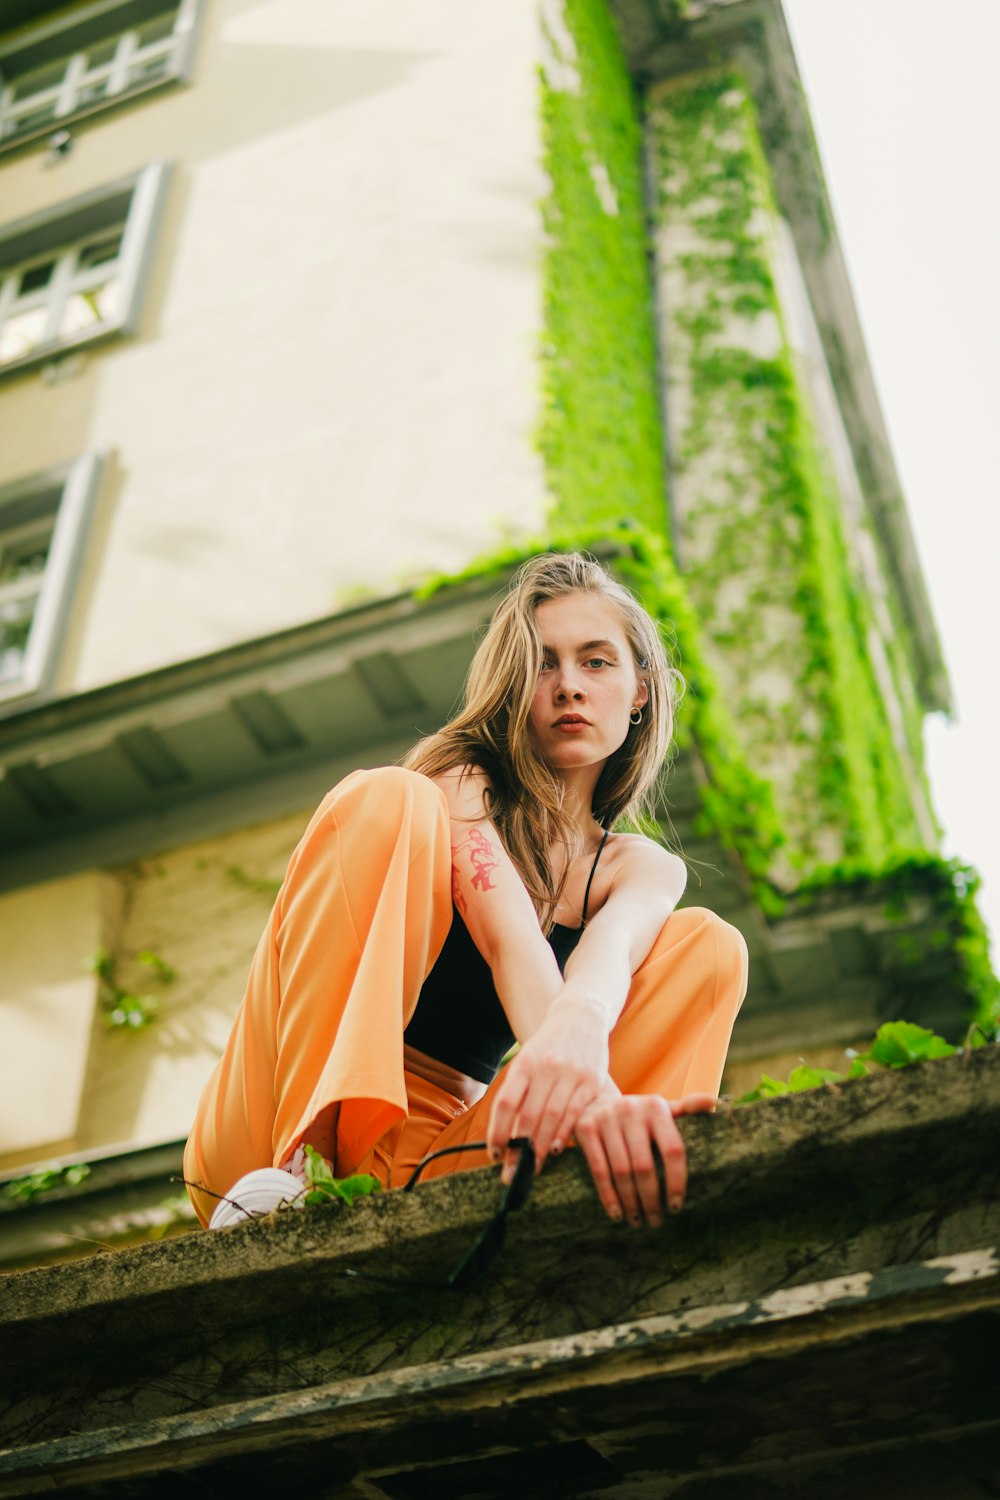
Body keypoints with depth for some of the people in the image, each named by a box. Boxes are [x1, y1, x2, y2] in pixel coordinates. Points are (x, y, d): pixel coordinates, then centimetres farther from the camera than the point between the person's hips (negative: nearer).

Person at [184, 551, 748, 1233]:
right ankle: (296, 1164, -32)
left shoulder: (643, 868, 11)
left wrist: (578, 1022, -43)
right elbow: (507, 939, -21)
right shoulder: (457, 784, 2)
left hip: (440, 1156, 3)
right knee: (388, 798, -21)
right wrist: (580, 1079, -44)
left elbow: (614, 943, -16)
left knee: (707, 945, -10)